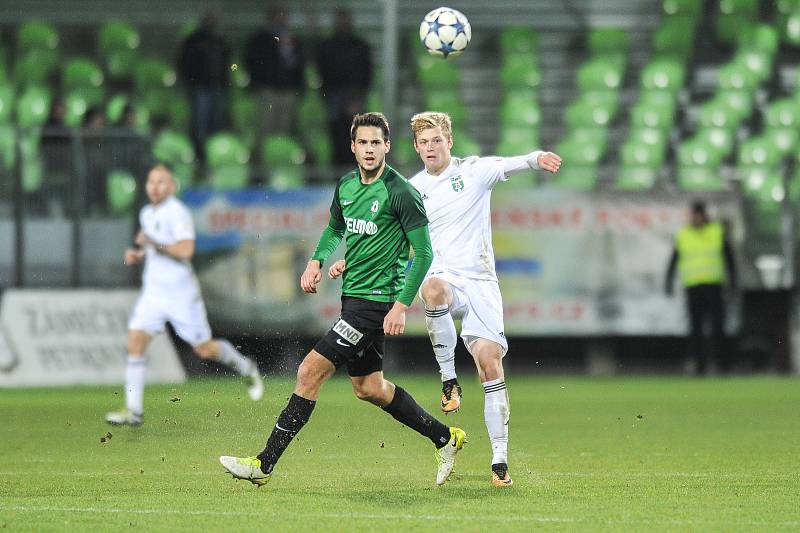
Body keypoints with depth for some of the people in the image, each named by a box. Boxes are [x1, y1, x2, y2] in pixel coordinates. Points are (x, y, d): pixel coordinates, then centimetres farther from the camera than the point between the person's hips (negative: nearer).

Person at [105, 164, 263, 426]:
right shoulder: (147, 213, 12)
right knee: (135, 342, -10)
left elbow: (186, 250, -26)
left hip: (181, 294, -7)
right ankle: (133, 411, -11)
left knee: (204, 349, 3)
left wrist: (152, 242, -22)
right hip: (153, 293, 7)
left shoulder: (177, 212, -14)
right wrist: (138, 255, 10)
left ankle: (247, 368, 33)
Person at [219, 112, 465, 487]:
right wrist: (317, 261, 8)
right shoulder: (347, 185, 8)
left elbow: (423, 253, -12)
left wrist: (401, 305, -18)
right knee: (368, 388, 17)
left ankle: (264, 465, -8)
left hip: (377, 301, -9)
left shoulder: (400, 193, -14)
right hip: (353, 297, 9)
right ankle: (445, 438, 32)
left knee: (310, 371, -12)